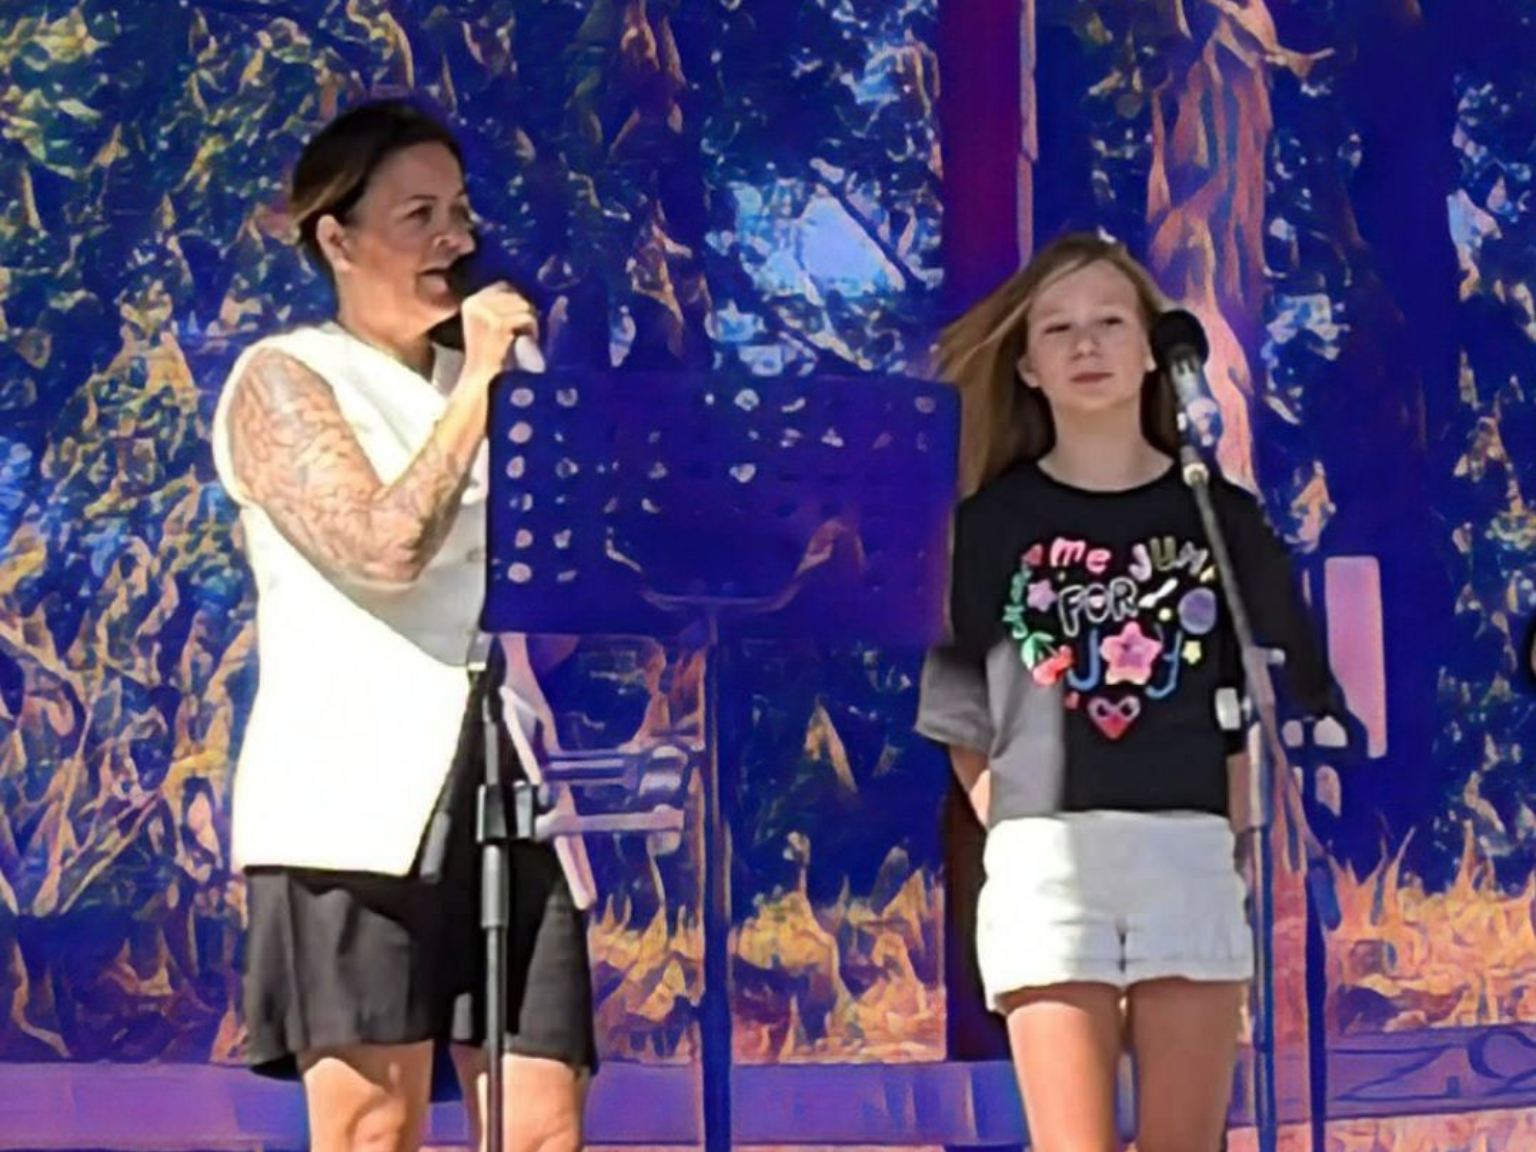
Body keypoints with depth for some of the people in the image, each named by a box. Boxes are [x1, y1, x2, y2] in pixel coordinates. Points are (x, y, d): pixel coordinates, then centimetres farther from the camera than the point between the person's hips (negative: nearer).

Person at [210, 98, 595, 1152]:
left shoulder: (495, 377, 21)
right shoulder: (285, 380, 2)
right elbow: (383, 547, -15)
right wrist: (475, 386, -9)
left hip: (513, 790, 5)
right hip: (360, 800, -5)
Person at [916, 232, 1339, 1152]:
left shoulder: (1220, 515, 10)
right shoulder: (994, 521, 8)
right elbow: (957, 714, 10)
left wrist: (1234, 830, 4)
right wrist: (1020, 837, 1)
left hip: (1192, 855, 1)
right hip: (1046, 861, -1)